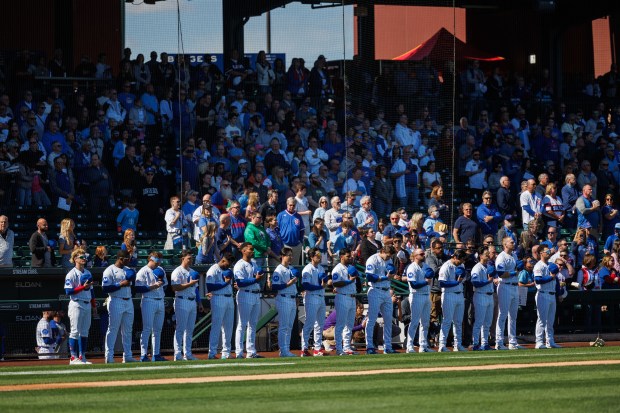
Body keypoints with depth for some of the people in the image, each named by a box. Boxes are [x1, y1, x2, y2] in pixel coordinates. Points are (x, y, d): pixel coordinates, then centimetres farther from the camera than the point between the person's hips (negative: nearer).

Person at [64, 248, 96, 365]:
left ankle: (82, 356, 13)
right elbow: (68, 291, -14)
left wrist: (94, 306, 17)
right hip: (77, 305, -8)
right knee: (75, 332, -7)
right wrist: (83, 287, -21)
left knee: (85, 332, 9)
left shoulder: (88, 273, 16)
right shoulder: (71, 274, -8)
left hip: (87, 305, 8)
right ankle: (73, 357, -7)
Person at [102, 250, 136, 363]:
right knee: (113, 329, -6)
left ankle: (127, 356, 13)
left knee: (127, 330, 9)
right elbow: (105, 288, -14)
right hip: (116, 302, -7)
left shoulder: (128, 270, 16)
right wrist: (121, 284, -19)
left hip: (128, 302, 7)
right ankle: (109, 357, -5)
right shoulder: (110, 271, -8)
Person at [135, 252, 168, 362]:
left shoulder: (161, 270, 16)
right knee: (147, 329, -9)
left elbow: (165, 285, 22)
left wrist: (162, 282, 0)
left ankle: (156, 355, 14)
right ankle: (143, 355, -9)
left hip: (160, 302, 7)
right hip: (149, 302, -7)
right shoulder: (143, 272, -6)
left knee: (158, 329, 9)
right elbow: (138, 289, -13)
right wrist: (153, 286, -18)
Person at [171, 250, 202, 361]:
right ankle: (178, 354, -7)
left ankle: (187, 353, 12)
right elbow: (175, 288, -16)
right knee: (180, 328, -8)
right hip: (182, 302, -8)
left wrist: (199, 303, 16)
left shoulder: (192, 272, 19)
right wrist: (189, 284, -20)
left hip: (192, 301, 8)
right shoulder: (177, 272, -7)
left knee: (190, 329, 8)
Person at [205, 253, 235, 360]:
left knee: (228, 327, 8)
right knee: (216, 327, -9)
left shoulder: (228, 270, 19)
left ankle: (226, 353, 13)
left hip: (229, 298, 8)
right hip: (218, 299, -8)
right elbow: (210, 287, -14)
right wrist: (225, 283, -15)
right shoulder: (213, 270, -7)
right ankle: (212, 353, -8)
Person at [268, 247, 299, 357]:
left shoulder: (292, 269, 17)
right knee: (283, 327, -8)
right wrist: (288, 284, -22)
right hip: (283, 299, -9)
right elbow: (275, 287, -16)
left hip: (292, 300, 9)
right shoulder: (279, 270, -9)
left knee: (289, 327, 9)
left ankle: (287, 350, 13)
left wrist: (296, 298, 20)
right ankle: (283, 351, -7)